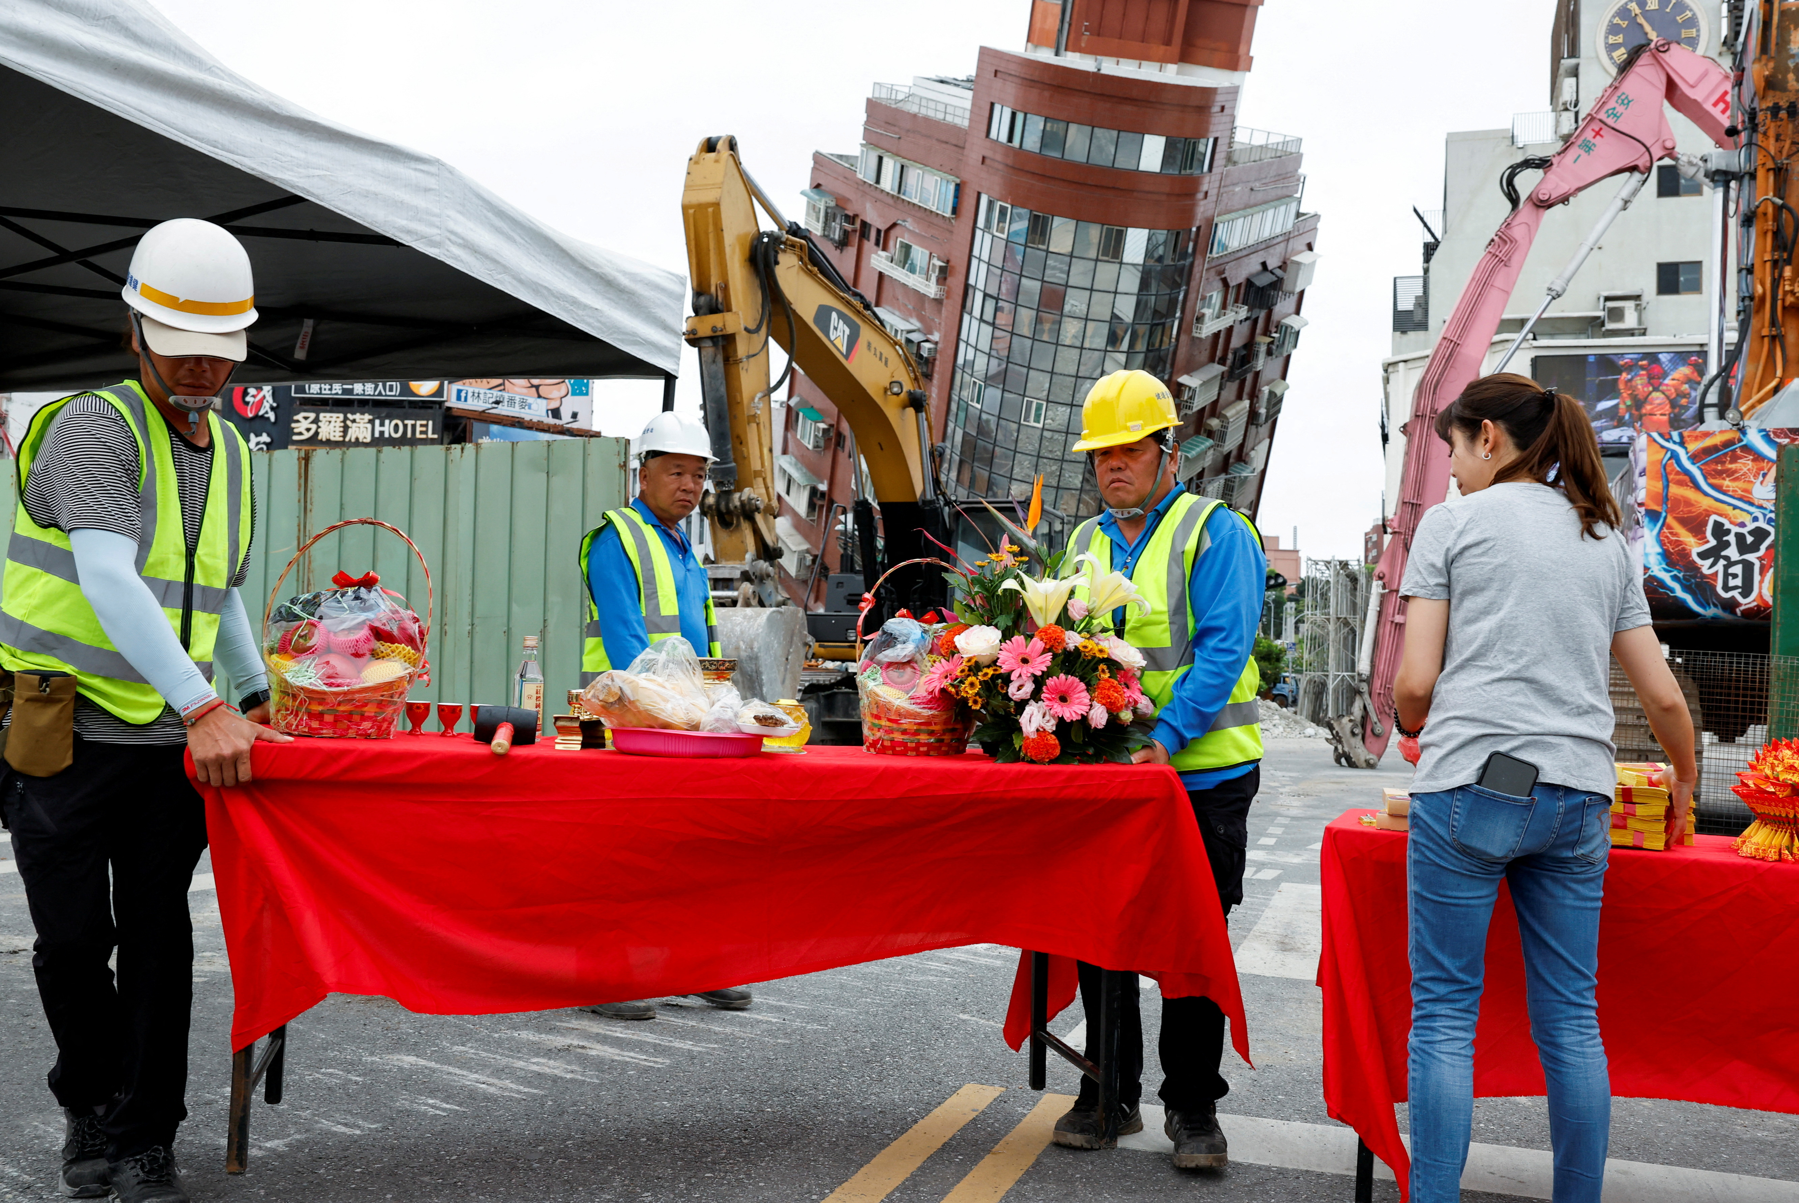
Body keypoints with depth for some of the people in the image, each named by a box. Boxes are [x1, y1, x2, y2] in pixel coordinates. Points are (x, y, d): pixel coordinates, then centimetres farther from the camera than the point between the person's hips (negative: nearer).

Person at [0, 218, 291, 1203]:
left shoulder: (231, 451, 12)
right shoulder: (91, 428, -12)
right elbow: (109, 580, -26)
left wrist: (255, 696, 21)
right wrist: (205, 707, -34)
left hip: (176, 743, 5)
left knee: (158, 939, 4)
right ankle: (88, 1103, 28)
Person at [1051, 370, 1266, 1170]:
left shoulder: (1215, 532, -4)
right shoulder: (1086, 542, 13)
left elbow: (1222, 648, -14)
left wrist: (1165, 736, -25)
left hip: (1201, 774, -5)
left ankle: (1192, 1107, 17)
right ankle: (1110, 1093, 24)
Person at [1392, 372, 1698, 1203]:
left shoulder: (1453, 520, 3)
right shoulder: (1606, 539, 17)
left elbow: (1414, 681, -3)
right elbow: (1663, 697, 16)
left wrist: (1412, 730, 19)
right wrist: (1685, 779, 33)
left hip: (1470, 785, -5)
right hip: (1578, 795, 5)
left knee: (1444, 1012, 0)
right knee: (1571, 1017, 10)